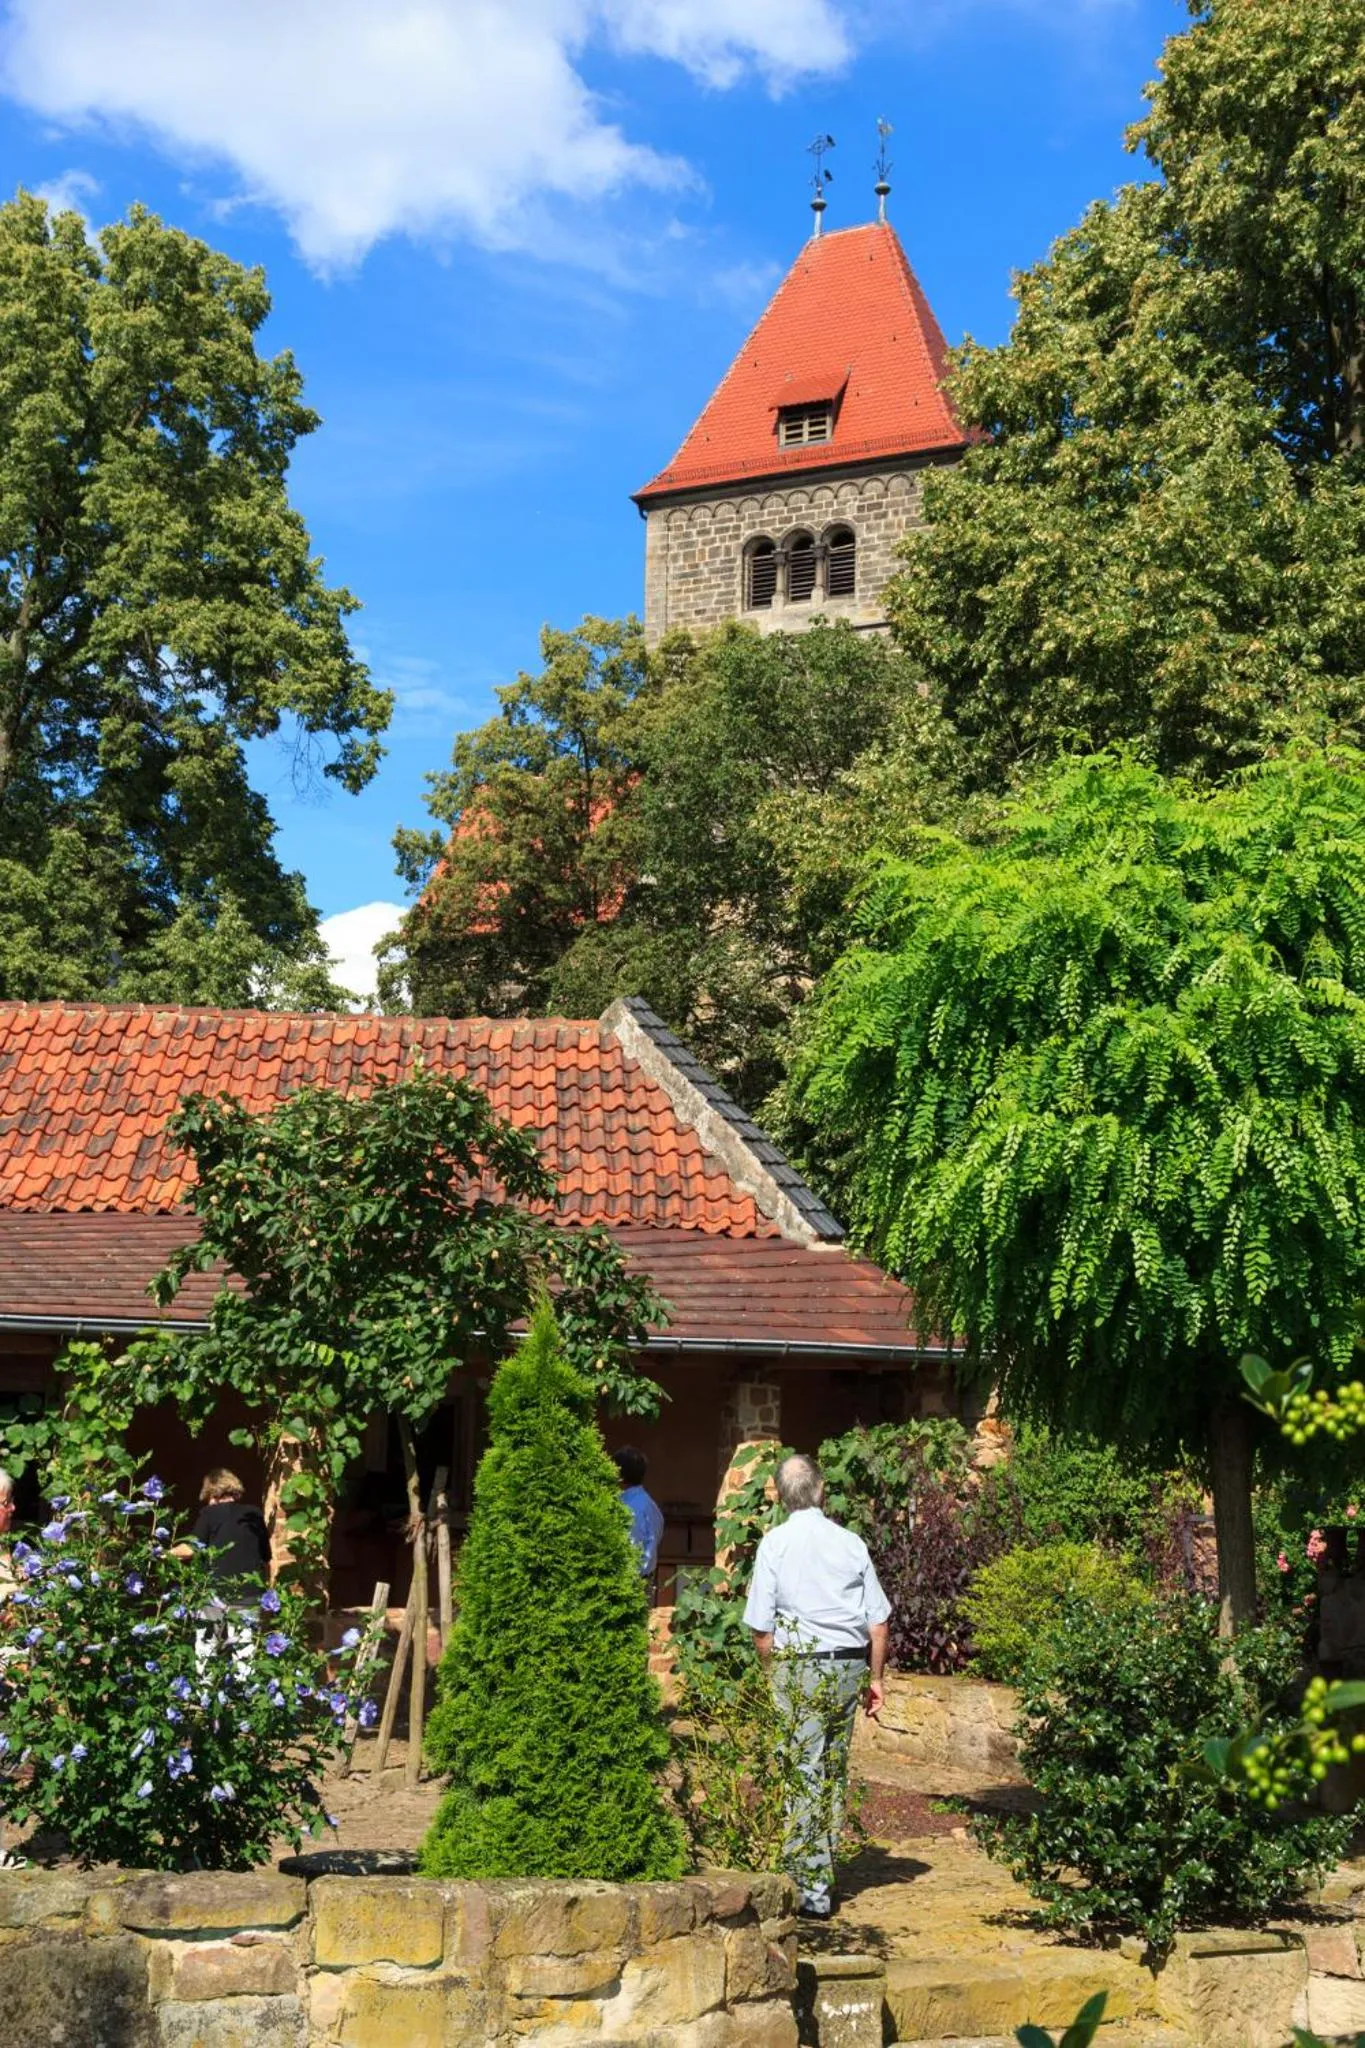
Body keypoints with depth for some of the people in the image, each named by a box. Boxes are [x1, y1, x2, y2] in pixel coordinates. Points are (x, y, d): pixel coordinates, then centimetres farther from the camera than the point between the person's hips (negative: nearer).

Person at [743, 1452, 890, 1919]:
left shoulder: (775, 1544, -4)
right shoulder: (851, 1543, 4)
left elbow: (761, 1628, -4)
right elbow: (878, 1623, 4)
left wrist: (776, 1672, 10)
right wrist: (874, 1679, 14)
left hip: (800, 1667, -4)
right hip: (849, 1665, 4)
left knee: (804, 1774, 0)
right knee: (833, 1771, 16)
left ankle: (812, 1890, 0)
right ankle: (822, 1875, 27)